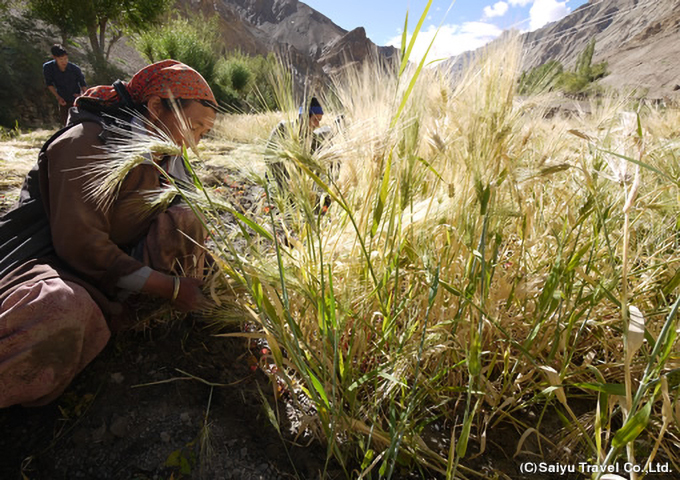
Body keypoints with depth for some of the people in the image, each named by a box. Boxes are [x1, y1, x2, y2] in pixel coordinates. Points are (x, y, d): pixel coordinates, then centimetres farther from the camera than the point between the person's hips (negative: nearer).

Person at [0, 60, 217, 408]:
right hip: (50, 261, -6)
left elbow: (187, 235, 8)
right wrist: (169, 286, -26)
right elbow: (80, 244, -25)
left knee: (182, 221, -16)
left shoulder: (164, 157, 5)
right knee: (64, 312, -40)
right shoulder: (89, 144, -18)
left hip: (115, 260, 6)